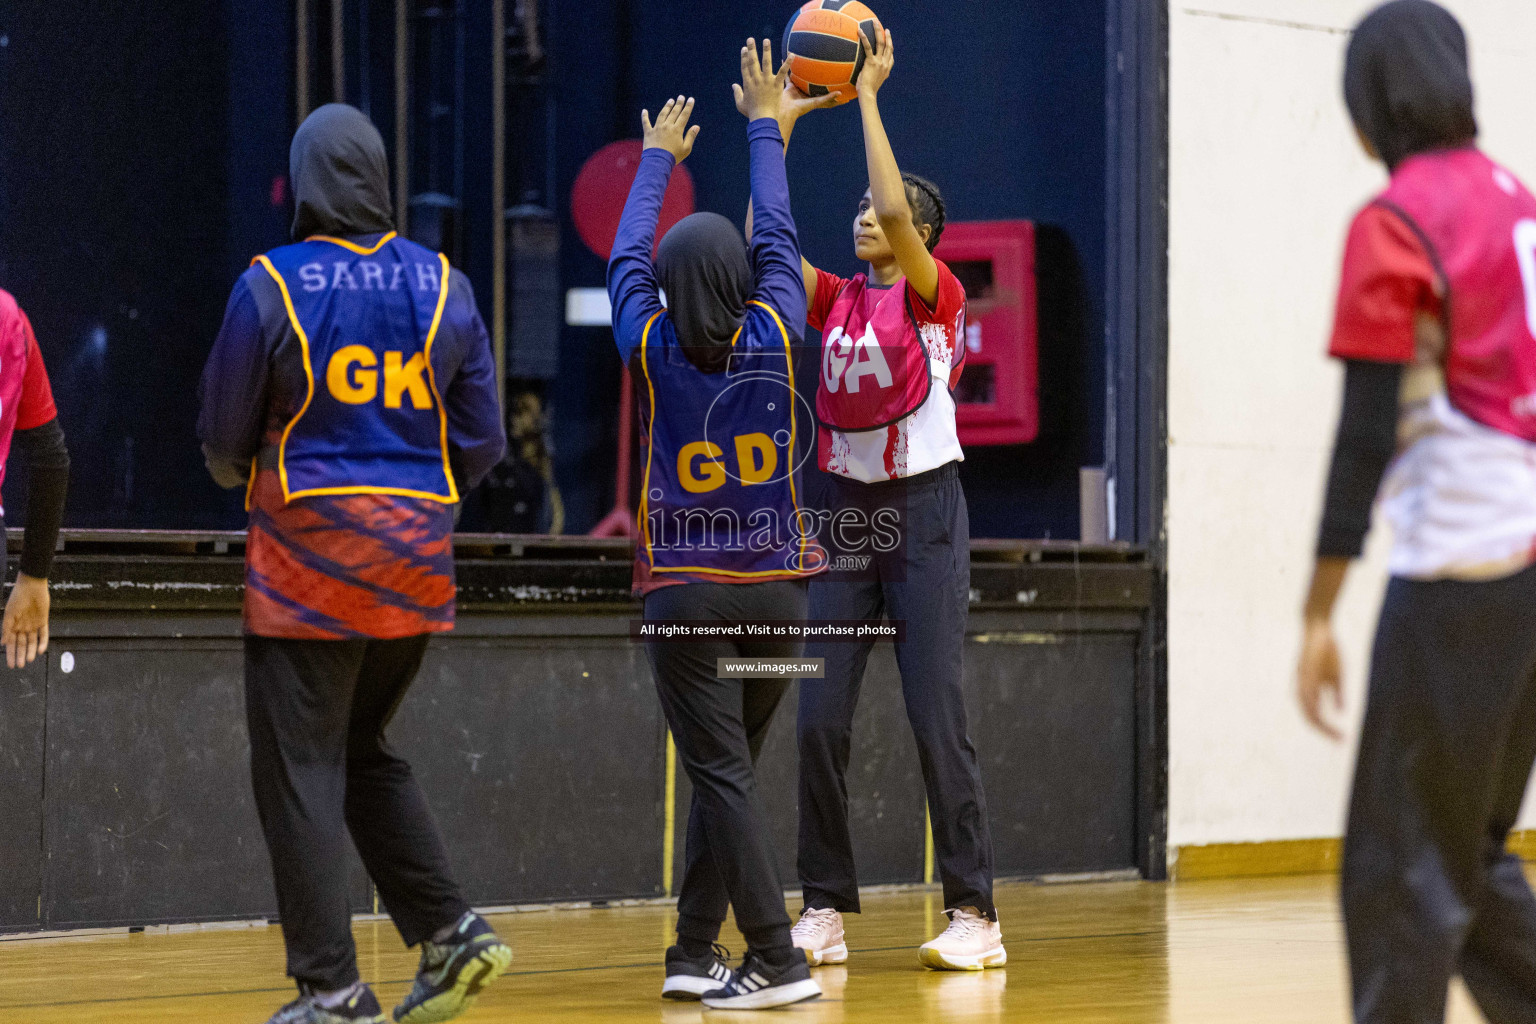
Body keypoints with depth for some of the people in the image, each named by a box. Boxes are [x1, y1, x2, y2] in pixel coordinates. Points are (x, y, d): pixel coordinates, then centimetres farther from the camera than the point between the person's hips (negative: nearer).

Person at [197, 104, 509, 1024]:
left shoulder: (271, 287, -8)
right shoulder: (445, 288, 4)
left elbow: (224, 441, -1)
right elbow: (482, 445, 6)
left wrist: (247, 479, 22)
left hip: (306, 566, -5)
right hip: (416, 568, 5)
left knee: (302, 773, 1)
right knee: (367, 753, 20)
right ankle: (452, 933, 9)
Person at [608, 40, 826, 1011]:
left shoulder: (653, 349, -6)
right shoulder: (773, 339, -3)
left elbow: (627, 259, 11)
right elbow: (778, 241, 12)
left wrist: (659, 159, 26)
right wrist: (765, 126, 23)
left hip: (686, 592, -3)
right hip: (776, 585, 3)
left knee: (723, 775, -6)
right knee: (728, 771, 13)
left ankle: (777, 958, -14)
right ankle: (696, 951, 17)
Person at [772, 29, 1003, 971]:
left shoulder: (935, 295, -6)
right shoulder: (837, 300, 10)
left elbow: (893, 204, -21)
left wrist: (869, 93, -16)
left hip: (924, 514, -5)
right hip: (846, 513, 6)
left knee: (937, 716, -7)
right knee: (820, 719, 0)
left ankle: (975, 913, -3)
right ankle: (826, 909, 6)